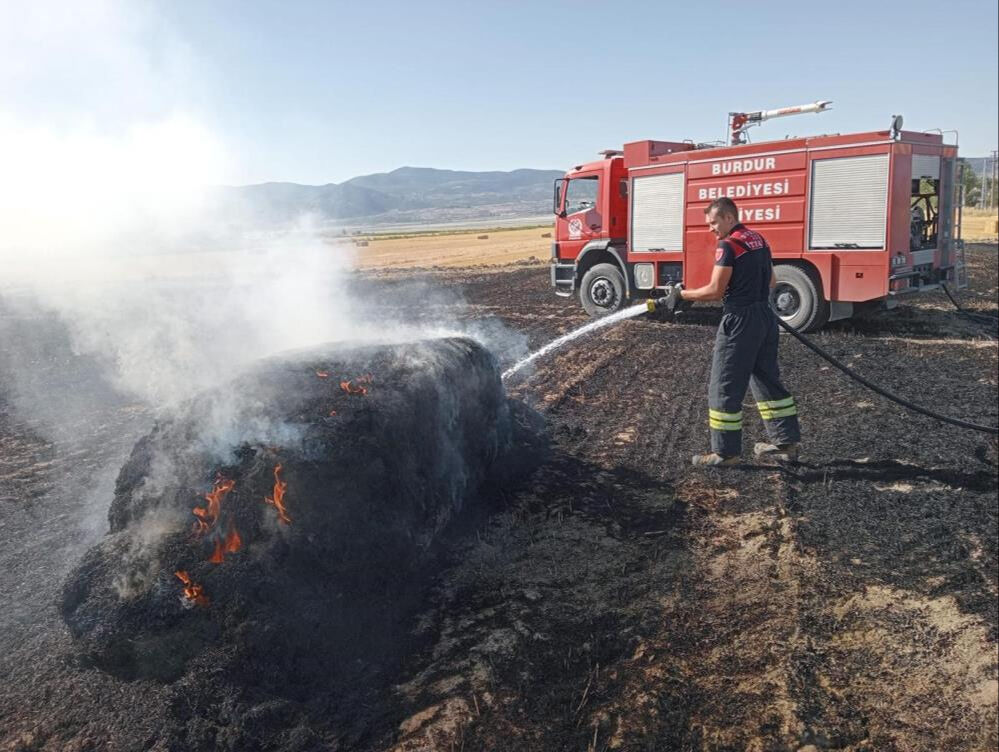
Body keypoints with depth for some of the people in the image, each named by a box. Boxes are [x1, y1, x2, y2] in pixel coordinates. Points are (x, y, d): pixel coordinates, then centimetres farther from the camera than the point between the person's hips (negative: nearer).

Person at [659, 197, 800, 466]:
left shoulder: (728, 245, -14)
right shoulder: (759, 240, 13)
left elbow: (715, 291, -17)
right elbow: (771, 282, 21)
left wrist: (682, 295, -7)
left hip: (740, 321, -9)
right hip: (765, 316, 9)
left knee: (725, 387, -1)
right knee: (767, 380, 16)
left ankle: (726, 452, 4)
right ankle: (786, 442, 21)